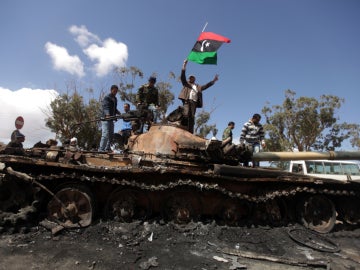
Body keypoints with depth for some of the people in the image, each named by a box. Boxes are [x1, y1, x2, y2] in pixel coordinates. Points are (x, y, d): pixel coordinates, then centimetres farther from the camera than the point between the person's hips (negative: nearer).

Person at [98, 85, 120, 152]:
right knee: (105, 134, -15)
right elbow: (106, 107, -23)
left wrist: (119, 113, 12)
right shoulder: (107, 98, -6)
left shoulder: (115, 99, 20)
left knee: (111, 135, 10)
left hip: (111, 119, 9)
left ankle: (107, 148, 19)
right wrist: (107, 115, -39)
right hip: (105, 119, -8)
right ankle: (101, 149, -12)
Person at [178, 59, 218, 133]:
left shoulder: (198, 87, 31)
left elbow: (206, 86, 28)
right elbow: (183, 76, 10)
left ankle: (190, 132, -11)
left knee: (192, 117, -5)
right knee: (186, 114, -20)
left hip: (194, 102, 3)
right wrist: (184, 65, 3)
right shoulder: (186, 83, 22)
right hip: (187, 100, -3)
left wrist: (213, 80, 23)